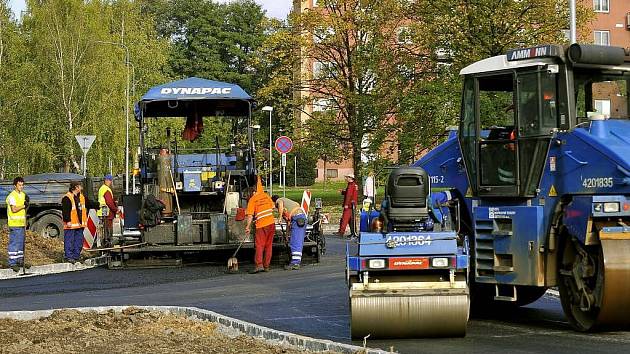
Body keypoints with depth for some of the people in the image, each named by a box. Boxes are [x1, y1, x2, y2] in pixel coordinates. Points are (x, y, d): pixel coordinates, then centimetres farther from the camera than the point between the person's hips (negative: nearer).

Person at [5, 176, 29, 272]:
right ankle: (12, 263, -5)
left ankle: (20, 261, 20)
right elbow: (14, 209, -21)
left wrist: (27, 204, 5)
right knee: (14, 243, -7)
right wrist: (24, 205, -13)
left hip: (22, 224, 8)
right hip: (14, 224, -8)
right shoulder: (12, 196, -12)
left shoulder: (23, 195, 15)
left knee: (21, 243, 12)